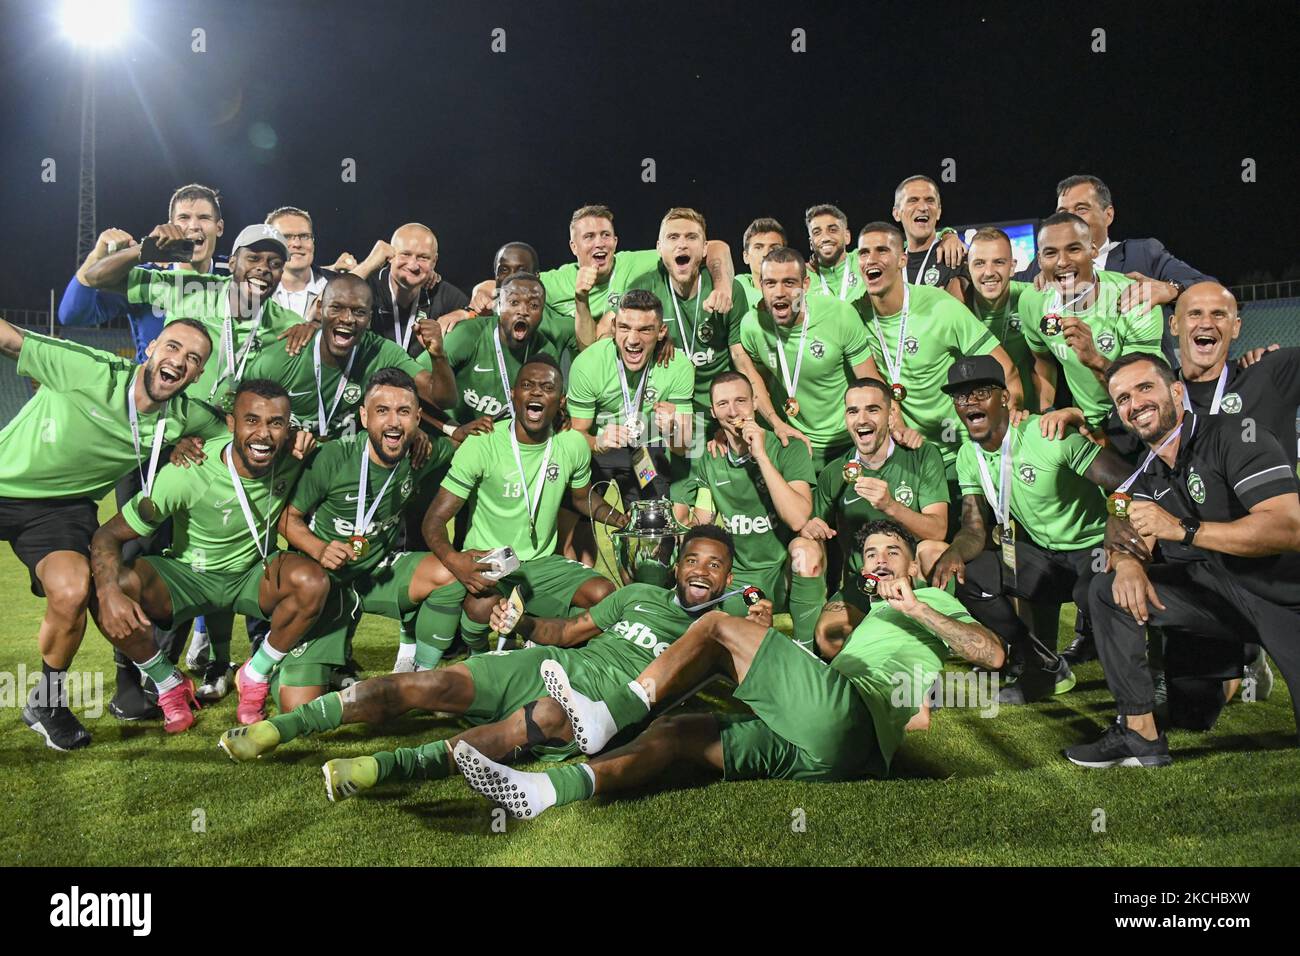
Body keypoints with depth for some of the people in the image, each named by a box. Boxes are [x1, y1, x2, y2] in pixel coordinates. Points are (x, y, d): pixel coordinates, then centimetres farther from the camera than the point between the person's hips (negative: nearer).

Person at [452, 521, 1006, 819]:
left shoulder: (932, 601, 22)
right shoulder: (871, 617, 43)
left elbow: (992, 654, 4)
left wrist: (918, 609, 0)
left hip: (843, 713, -7)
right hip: (830, 753, 7)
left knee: (717, 627, -11)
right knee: (676, 733, -6)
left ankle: (605, 716, -16)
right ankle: (539, 794, -21)